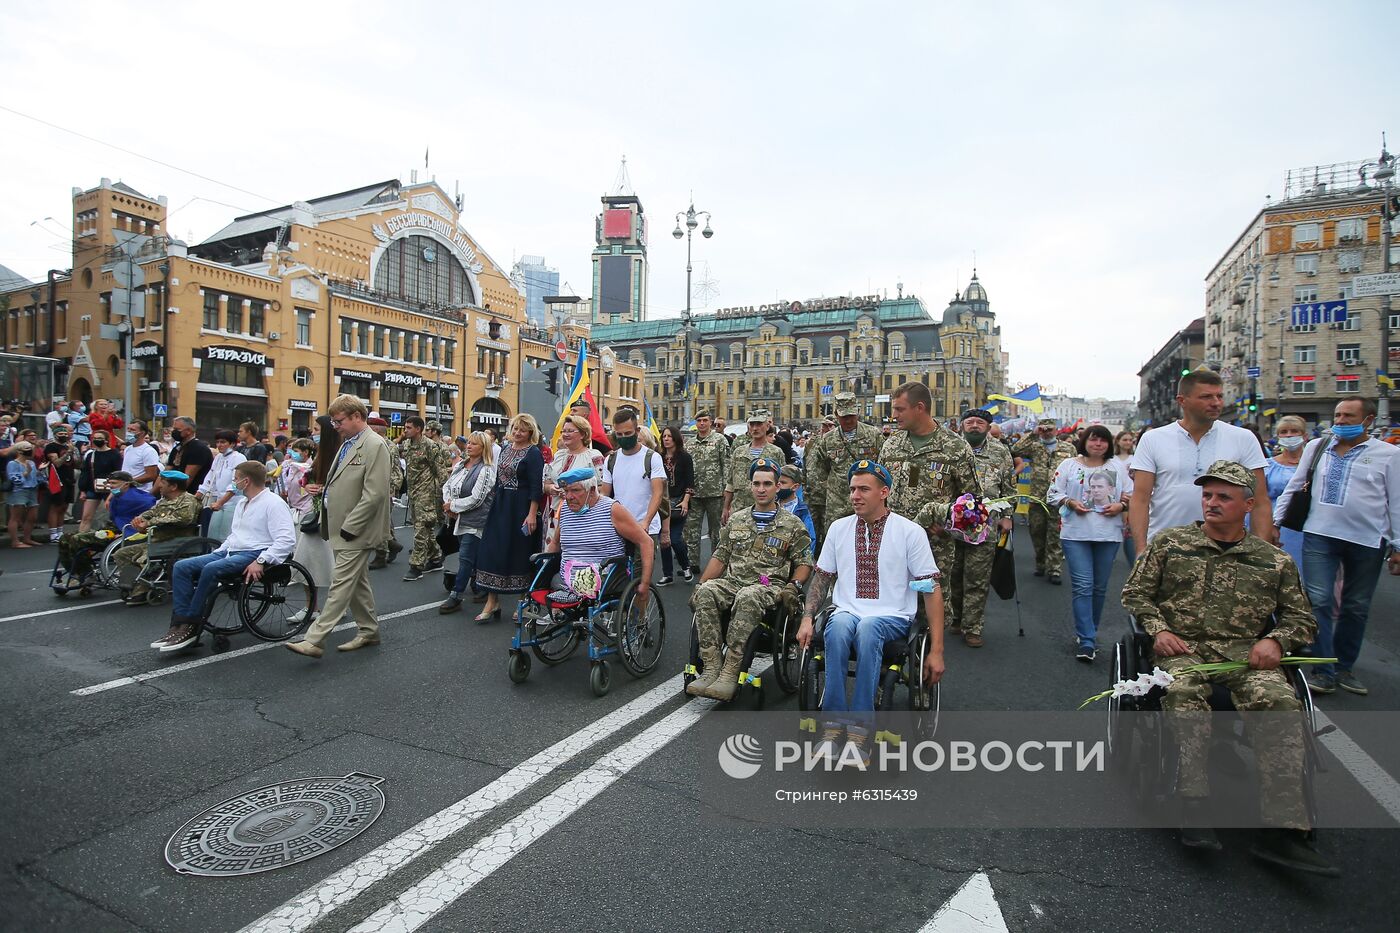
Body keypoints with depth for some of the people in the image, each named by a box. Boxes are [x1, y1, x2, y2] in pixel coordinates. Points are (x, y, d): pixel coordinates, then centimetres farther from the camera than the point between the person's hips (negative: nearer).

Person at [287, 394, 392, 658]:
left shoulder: (375, 445, -15)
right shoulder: (347, 443, 14)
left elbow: (374, 494, -21)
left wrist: (348, 527, -19)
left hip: (355, 532, -10)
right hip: (342, 528, 10)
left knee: (341, 584, -5)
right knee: (356, 582, 16)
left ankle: (314, 640, -2)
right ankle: (368, 631, 27)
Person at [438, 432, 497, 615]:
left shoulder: (486, 470, -14)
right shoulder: (460, 465, 9)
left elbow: (476, 499, -19)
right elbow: (446, 486, 13)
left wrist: (452, 505, -11)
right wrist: (448, 504, -6)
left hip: (475, 522, -8)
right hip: (459, 519, 8)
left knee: (465, 558, -6)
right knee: (473, 558, 18)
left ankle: (455, 597, 0)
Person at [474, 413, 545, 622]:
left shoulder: (533, 453, -10)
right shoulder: (505, 448, 12)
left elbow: (536, 486, -15)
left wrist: (532, 514, -20)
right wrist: (495, 503, 15)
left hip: (521, 509, -7)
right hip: (500, 506, 7)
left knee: (520, 554, 2)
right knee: (493, 551, 4)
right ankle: (492, 602, 12)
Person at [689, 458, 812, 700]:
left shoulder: (792, 524, 10)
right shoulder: (736, 519, 20)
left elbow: (804, 562, 10)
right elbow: (720, 557, 19)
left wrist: (793, 586, -8)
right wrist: (699, 585, 9)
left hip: (769, 586, -3)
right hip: (732, 581, 4)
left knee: (747, 598, -39)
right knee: (706, 593, -30)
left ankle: (730, 673, -36)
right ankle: (711, 669, -30)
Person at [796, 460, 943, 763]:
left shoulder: (910, 531, -2)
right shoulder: (838, 528, 9)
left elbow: (932, 590, -2)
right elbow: (822, 577, 16)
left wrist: (936, 650, -7)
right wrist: (807, 618, 0)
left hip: (892, 616, -2)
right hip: (847, 610, 2)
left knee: (867, 628, -37)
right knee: (838, 627, -34)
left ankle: (859, 728, -29)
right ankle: (833, 725, -28)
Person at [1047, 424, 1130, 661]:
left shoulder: (1117, 467, 11)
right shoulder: (1069, 465, 4)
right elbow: (1053, 494, 3)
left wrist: (1120, 506, -7)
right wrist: (1070, 502, -14)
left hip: (1109, 535, 3)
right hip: (1076, 534, -3)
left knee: (1099, 587, 10)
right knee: (1082, 586, -9)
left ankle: (1088, 633, 27)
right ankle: (1087, 642, -6)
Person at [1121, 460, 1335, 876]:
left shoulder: (1274, 560, 15)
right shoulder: (1169, 542, 10)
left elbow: (1301, 618, 19)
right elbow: (1135, 593, 11)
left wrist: (1275, 640, -3)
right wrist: (1158, 630, -5)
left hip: (1245, 651, 2)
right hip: (1182, 646, -1)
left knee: (1280, 701, -29)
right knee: (1184, 692, -34)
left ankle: (1283, 829, -27)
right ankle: (1194, 803, -30)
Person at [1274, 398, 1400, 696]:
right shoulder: (1316, 447, 7)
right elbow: (1293, 487, 13)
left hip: (1367, 541, 0)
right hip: (1320, 536, 0)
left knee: (1356, 607, 10)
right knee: (1318, 602, -7)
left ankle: (1344, 668, 25)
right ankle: (1324, 672, -2)